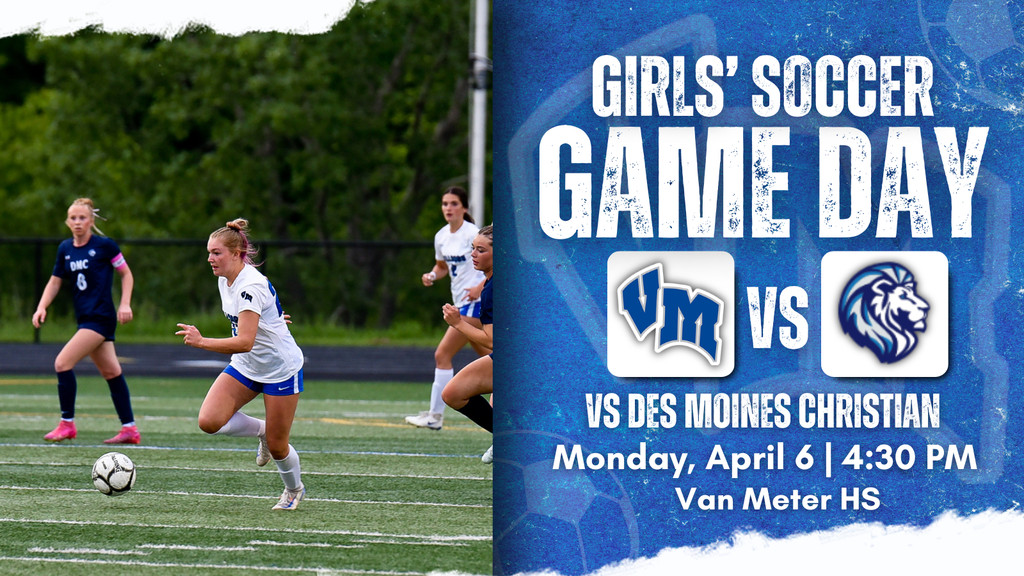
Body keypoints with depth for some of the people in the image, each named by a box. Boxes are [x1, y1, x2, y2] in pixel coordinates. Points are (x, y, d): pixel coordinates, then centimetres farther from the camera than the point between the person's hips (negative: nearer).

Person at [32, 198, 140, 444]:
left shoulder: (104, 245, -8)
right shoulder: (65, 249, 9)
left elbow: (126, 274, 0)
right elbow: (55, 282, 15)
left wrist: (125, 304, -10)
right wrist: (41, 308, 2)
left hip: (102, 317, -7)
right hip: (85, 319, 7)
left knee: (63, 362, -15)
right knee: (111, 372, 11)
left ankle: (67, 424, -6)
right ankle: (130, 430, 16)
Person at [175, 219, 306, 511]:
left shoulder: (252, 286, -28)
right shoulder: (225, 281, -1)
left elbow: (245, 342, -36)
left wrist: (201, 342, -41)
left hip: (281, 368, -8)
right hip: (245, 366, 8)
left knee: (276, 446, 1)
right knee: (209, 421, -14)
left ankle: (294, 489, 33)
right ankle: (261, 429, 14)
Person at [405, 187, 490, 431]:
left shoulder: (472, 234, -13)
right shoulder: (441, 237, 10)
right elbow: (442, 266, 25)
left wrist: (480, 287, -22)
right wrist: (432, 276, 3)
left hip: (475, 301, -9)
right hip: (460, 302, 9)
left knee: (442, 355, -11)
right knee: (488, 358, 12)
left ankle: (435, 415, -7)